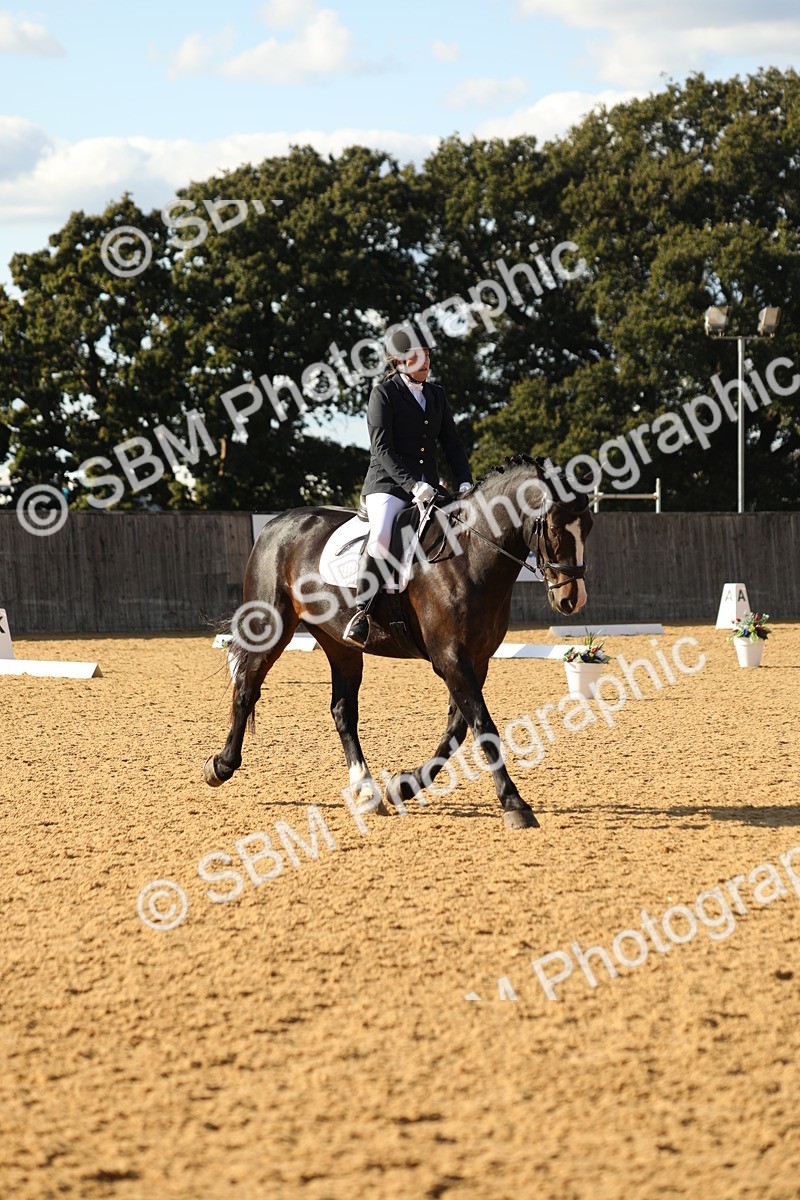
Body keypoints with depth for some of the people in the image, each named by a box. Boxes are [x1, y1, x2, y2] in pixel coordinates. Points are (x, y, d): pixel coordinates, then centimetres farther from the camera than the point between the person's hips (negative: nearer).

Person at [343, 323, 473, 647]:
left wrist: (465, 483, -1)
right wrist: (412, 484, -23)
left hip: (427, 486, 6)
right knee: (381, 536, -33)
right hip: (388, 483, -6)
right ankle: (361, 611, -29)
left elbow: (452, 443, 16)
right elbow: (382, 448, -11)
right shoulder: (384, 394, -2)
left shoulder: (436, 394, 17)